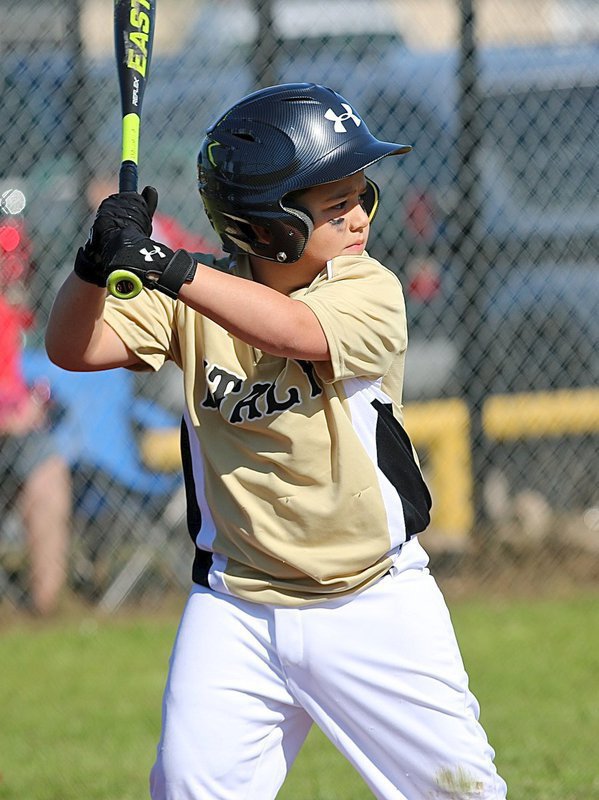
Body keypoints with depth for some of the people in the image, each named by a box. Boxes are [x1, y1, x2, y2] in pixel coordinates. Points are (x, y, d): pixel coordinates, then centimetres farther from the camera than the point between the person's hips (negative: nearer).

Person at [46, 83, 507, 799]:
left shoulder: (370, 292, -11)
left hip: (376, 606, -1)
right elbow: (73, 348, -8)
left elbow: (297, 334, -31)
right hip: (235, 611, 1)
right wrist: (98, 262, -28)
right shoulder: (201, 293, -2)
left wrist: (168, 268, -41)